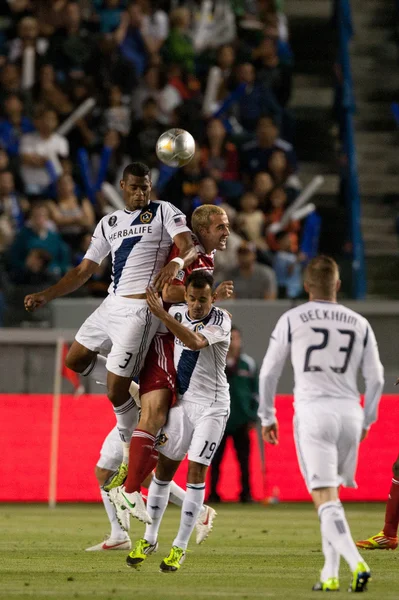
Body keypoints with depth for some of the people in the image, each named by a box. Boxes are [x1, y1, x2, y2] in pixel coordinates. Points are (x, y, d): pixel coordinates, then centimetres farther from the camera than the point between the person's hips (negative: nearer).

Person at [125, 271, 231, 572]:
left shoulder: (221, 320, -14)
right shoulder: (177, 312, 2)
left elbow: (196, 342, -33)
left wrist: (163, 315, -37)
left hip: (211, 405, -5)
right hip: (182, 400, 5)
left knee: (196, 472, -6)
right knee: (164, 468, 4)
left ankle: (180, 547, 0)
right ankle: (149, 539, 16)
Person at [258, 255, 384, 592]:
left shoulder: (292, 320, 2)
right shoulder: (359, 325, 9)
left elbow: (269, 372, 5)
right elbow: (376, 379, 10)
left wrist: (267, 416, 17)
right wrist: (366, 420, 23)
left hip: (313, 412, -3)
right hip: (349, 413, 3)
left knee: (325, 500, -8)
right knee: (331, 496, 18)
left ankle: (357, 563, -28)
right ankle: (330, 574, 14)